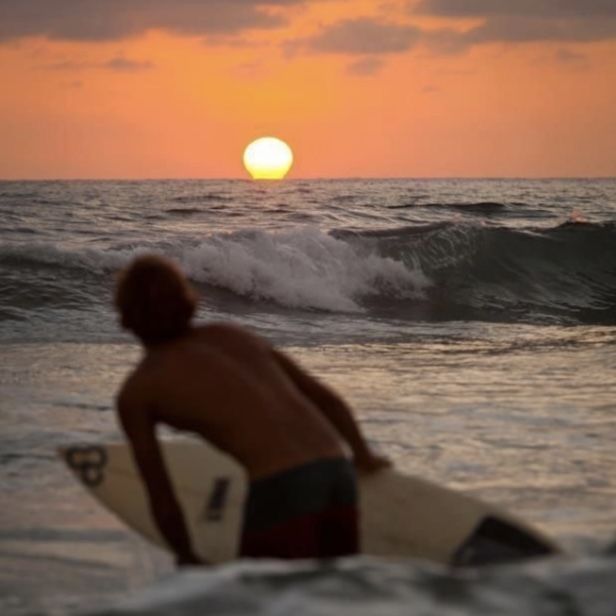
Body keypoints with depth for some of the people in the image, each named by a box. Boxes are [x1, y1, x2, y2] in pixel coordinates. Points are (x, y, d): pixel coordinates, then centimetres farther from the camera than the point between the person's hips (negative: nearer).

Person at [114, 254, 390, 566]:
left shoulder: (135, 392, 8)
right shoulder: (235, 335, 23)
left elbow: (161, 498, 11)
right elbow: (329, 400, 27)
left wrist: (186, 555, 29)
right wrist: (363, 456, 43)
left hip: (281, 490, -6)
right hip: (338, 475, 6)